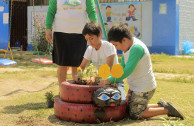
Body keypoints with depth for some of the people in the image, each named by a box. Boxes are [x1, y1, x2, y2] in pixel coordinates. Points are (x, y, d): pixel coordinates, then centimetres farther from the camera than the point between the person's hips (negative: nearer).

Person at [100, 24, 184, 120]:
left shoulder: (137, 48, -26)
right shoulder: (127, 48, 4)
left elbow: (127, 71, -30)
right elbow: (121, 68, 9)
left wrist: (110, 80, -26)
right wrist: (109, 78, -4)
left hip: (144, 89, -10)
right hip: (136, 87, 10)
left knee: (134, 115, -2)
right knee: (129, 109, 18)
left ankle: (167, 109, 4)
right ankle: (160, 105, 21)